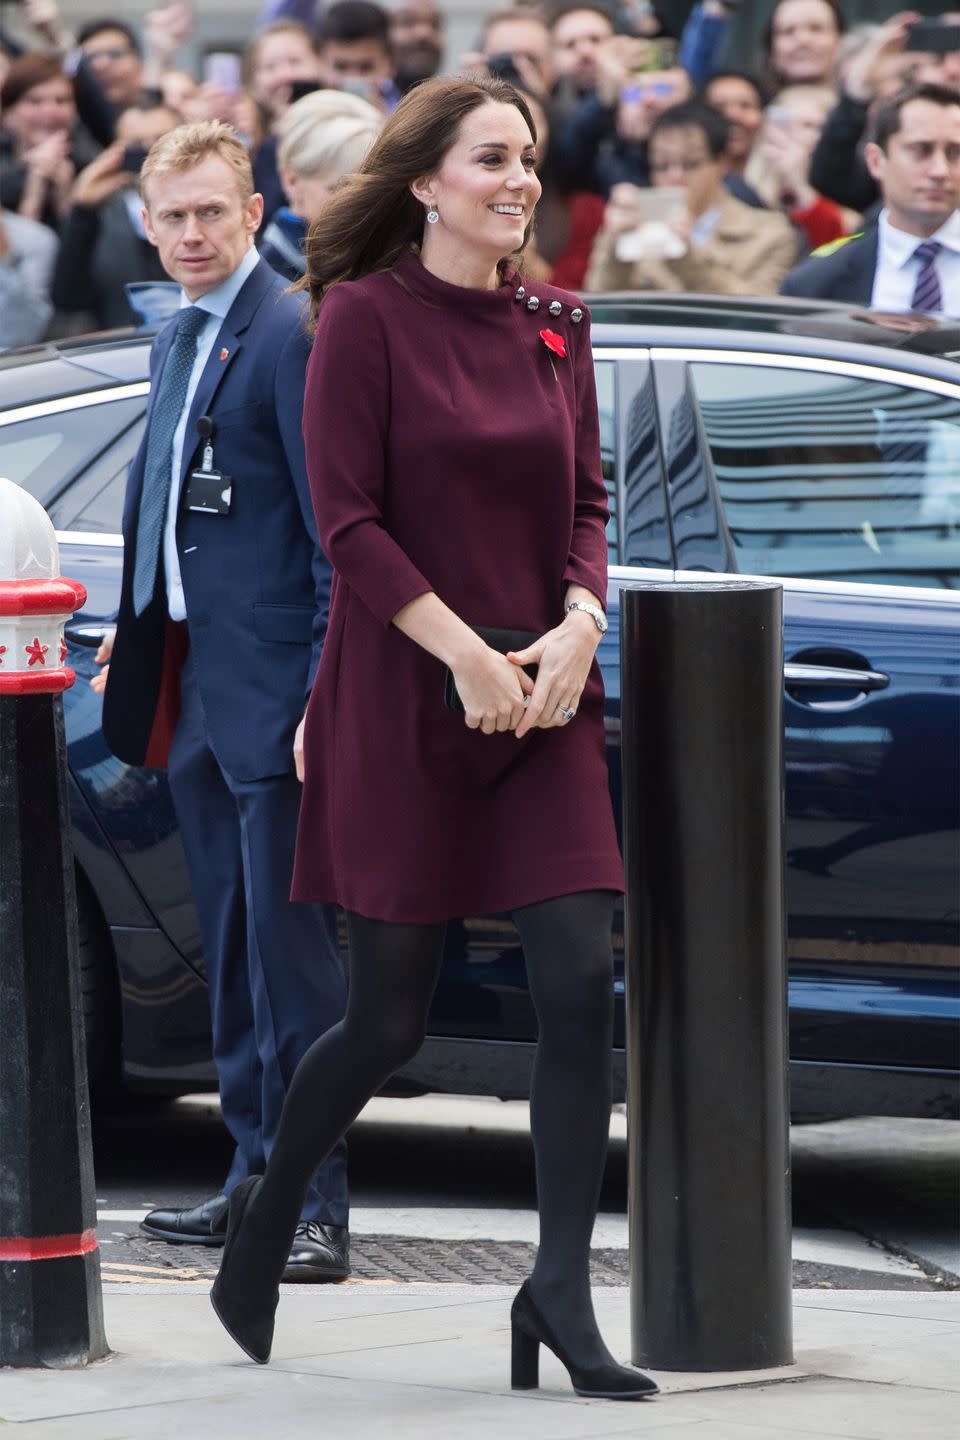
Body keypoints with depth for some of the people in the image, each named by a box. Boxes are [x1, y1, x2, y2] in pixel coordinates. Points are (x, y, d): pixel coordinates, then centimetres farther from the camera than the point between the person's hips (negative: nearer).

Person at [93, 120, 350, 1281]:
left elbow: (333, 529, -16)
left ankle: (313, 1206, -5)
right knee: (231, 954, 13)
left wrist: (329, 695, -19)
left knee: (288, 949, -7)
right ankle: (257, 1177, 21)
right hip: (194, 685, 9)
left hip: (271, 686, -9)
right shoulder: (175, 343, 16)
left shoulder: (290, 335, -13)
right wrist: (135, 641, 18)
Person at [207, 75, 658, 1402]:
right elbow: (349, 522, -10)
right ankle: (266, 1218, 29)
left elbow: (587, 501, 13)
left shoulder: (555, 326, 9)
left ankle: (561, 1291, -2)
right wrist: (467, 656, -15)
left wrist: (577, 624, -6)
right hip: (402, 696, -5)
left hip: (541, 691, 5)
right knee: (390, 1017, 2)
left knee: (581, 982, -8)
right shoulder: (366, 318, -7)